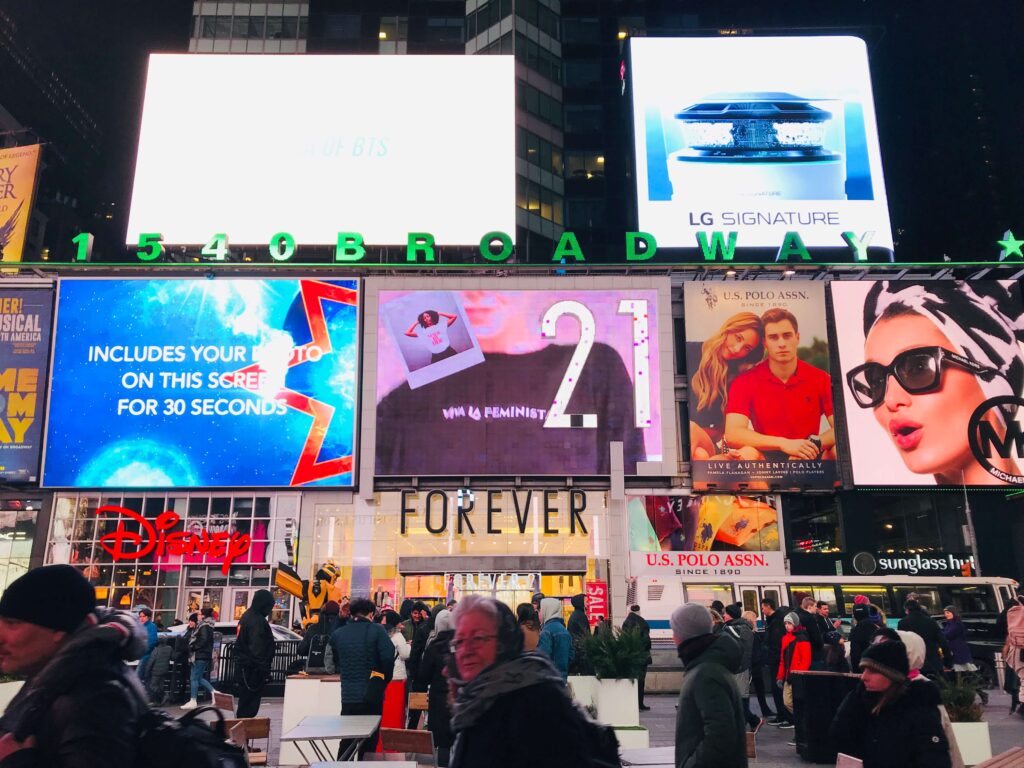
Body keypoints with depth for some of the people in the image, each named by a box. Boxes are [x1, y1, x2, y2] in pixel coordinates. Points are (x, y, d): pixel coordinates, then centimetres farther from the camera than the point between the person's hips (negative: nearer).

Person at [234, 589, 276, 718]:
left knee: (245, 701, 17)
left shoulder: (247, 616, 15)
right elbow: (258, 649, -23)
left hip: (244, 667, 10)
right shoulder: (257, 620, -18)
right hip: (252, 669, -10)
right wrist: (264, 670, -22)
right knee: (250, 704, -6)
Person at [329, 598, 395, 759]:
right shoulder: (376, 630, -9)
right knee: (369, 741, 8)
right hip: (372, 694, -3)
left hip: (348, 695, 3)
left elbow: (336, 661, 9)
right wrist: (384, 680, -1)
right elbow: (388, 657, -16)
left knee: (346, 742, 12)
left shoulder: (337, 634, 3)